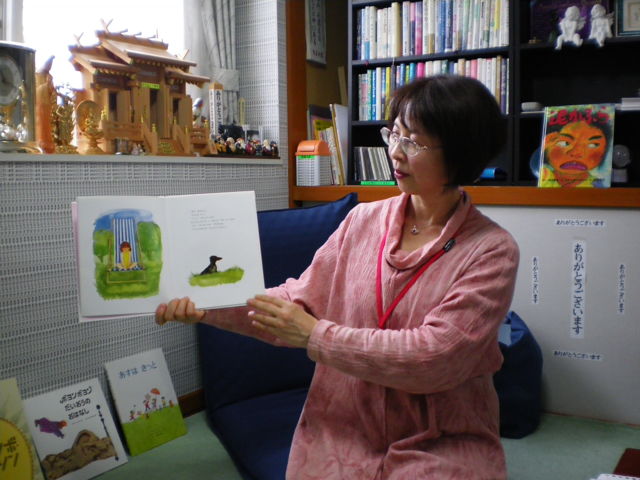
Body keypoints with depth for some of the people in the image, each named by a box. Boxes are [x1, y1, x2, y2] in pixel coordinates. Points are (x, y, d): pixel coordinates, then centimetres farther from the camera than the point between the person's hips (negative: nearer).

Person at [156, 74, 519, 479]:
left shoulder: (492, 251, -11)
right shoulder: (363, 220, 2)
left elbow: (433, 357, -19)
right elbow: (300, 298, 5)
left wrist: (315, 335, -17)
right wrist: (208, 307, -8)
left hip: (442, 445, -3)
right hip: (341, 433, 3)